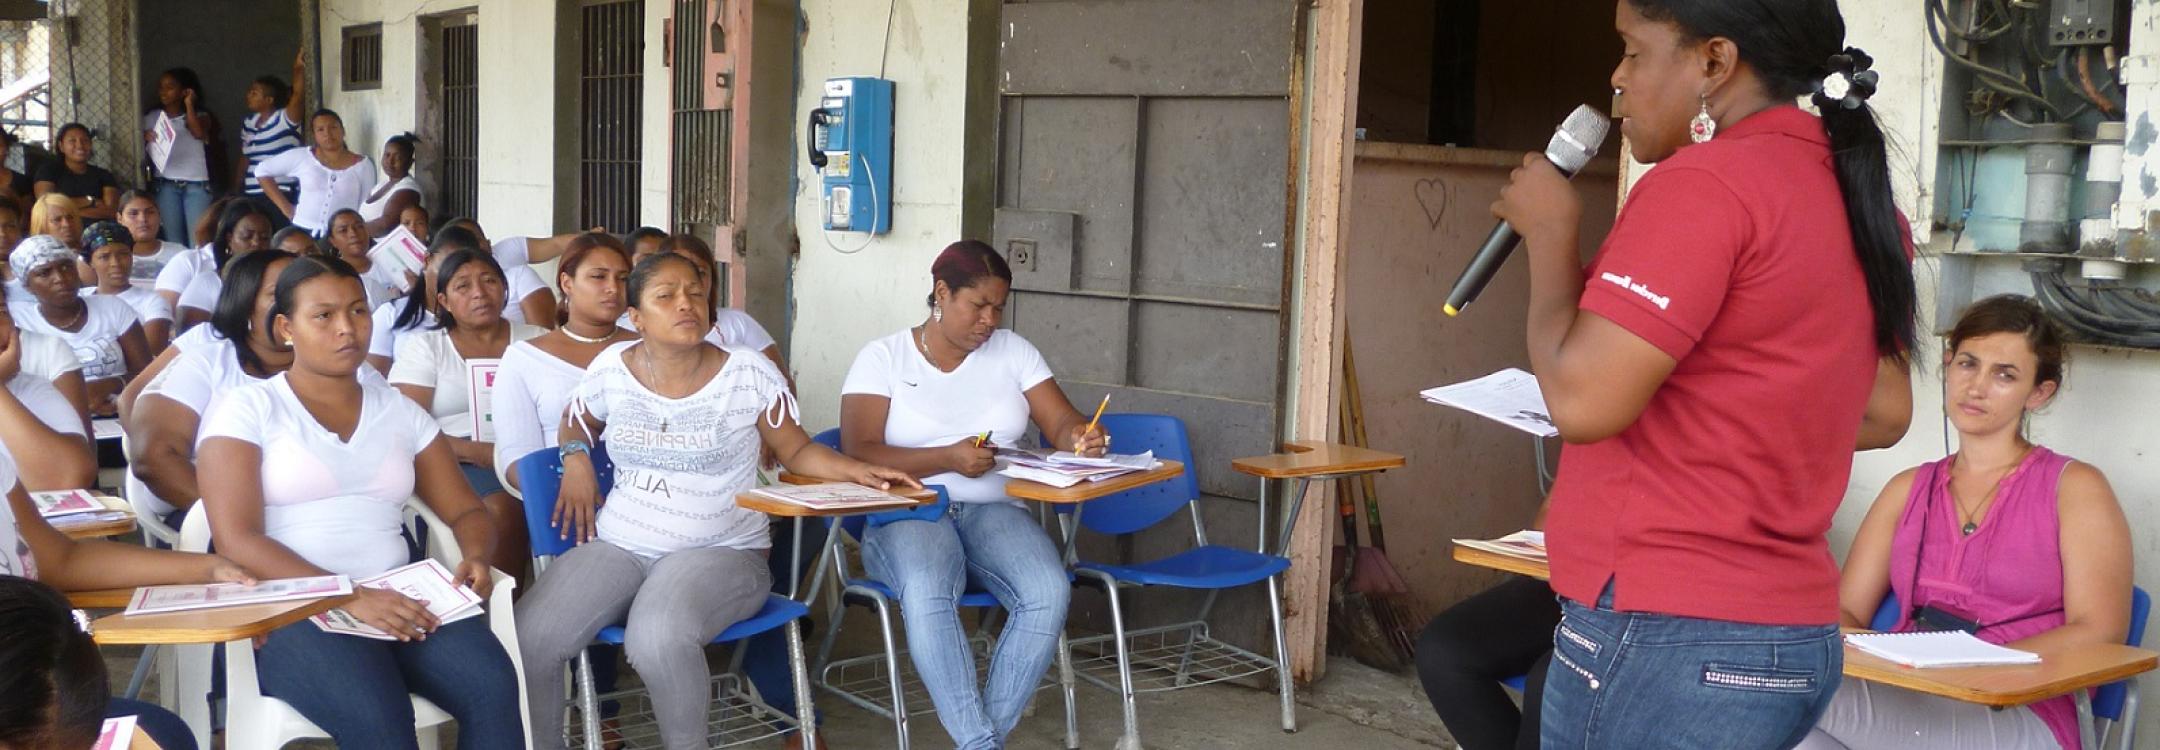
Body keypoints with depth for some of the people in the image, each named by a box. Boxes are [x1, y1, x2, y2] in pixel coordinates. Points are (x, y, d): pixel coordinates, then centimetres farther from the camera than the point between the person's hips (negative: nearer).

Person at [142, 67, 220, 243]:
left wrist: (189, 105, -7)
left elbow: (199, 133, -16)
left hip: (196, 184, -2)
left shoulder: (200, 115, 6)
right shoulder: (152, 117, 11)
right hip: (166, 184, 2)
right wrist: (145, 138, -9)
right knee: (173, 239, 0)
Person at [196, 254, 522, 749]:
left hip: (398, 600, 4)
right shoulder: (246, 410, 5)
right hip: (292, 612, -4)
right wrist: (348, 597, -21)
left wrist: (476, 557, -8)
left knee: (493, 686, -28)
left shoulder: (400, 413, 19)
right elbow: (236, 540, -7)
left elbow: (465, 511, 19)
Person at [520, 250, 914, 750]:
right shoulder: (611, 368, 6)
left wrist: (856, 471, -13)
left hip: (721, 552, -3)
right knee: (527, 638, -22)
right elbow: (575, 425, 27)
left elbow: (798, 451, 4)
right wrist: (576, 458, 5)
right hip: (619, 546, 3)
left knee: (659, 636, -37)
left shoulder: (749, 373, -3)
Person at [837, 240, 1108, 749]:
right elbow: (858, 454, -9)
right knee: (927, 594, -38)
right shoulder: (883, 358, 2)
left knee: (1050, 593, -29)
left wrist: (1079, 436, -18)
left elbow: (1062, 423, 7)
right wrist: (949, 459, -20)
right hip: (908, 512, -3)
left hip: (994, 510, 3)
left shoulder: (1013, 351, 12)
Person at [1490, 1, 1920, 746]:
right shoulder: (1850, 193, 10)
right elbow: (1882, 415, 19)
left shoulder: (1705, 182, -16)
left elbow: (1582, 399, -20)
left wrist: (1549, 231, -6)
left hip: (1667, 636, -9)